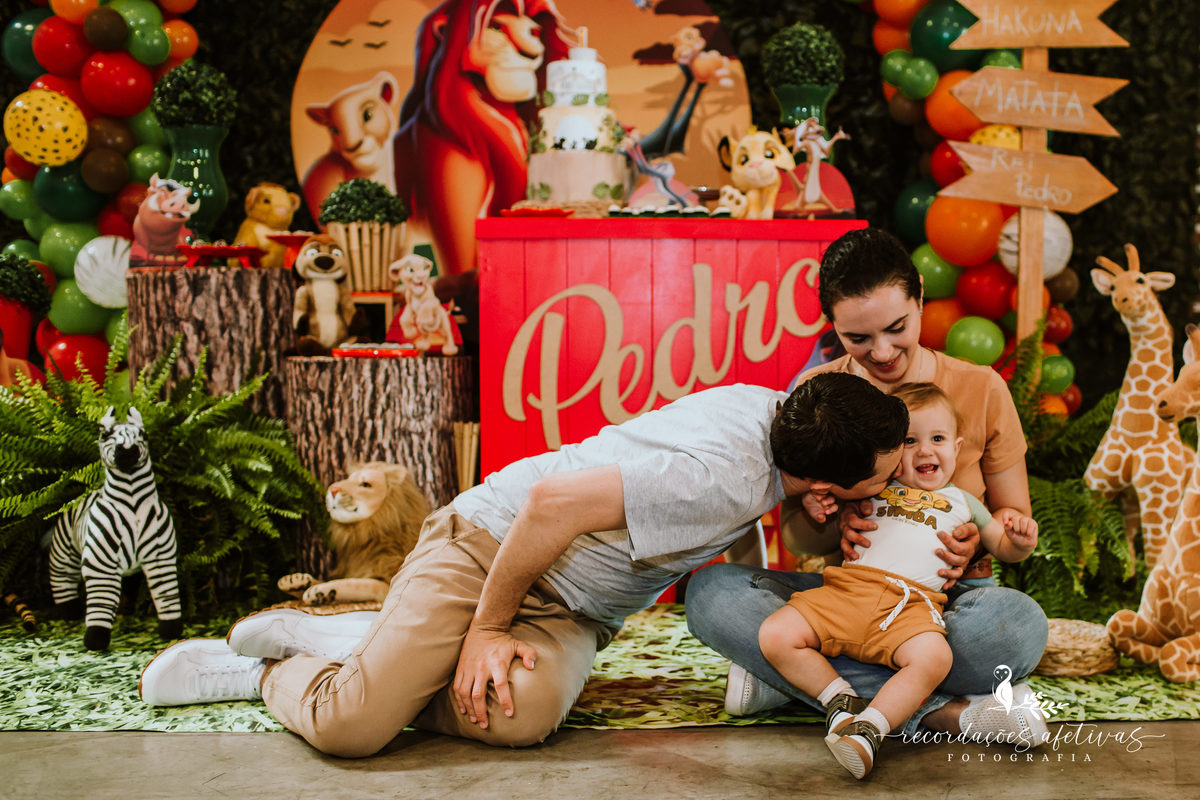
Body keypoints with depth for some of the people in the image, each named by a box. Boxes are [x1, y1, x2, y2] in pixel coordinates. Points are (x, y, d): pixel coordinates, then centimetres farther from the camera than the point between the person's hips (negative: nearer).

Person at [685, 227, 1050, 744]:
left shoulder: (980, 390, -1)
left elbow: (1015, 518, 6)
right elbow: (792, 535, 4)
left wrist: (975, 541, -18)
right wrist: (832, 527, -21)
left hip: (947, 601, -1)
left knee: (1020, 623, -37)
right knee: (711, 591, -27)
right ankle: (940, 711, -31)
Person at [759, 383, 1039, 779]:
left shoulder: (961, 503, 28)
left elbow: (1004, 548, 32)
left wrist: (1020, 540, 7)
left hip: (911, 603, -1)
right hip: (846, 590, 2)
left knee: (934, 656, -36)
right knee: (775, 635, -19)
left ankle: (870, 727, -30)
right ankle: (841, 699, -6)